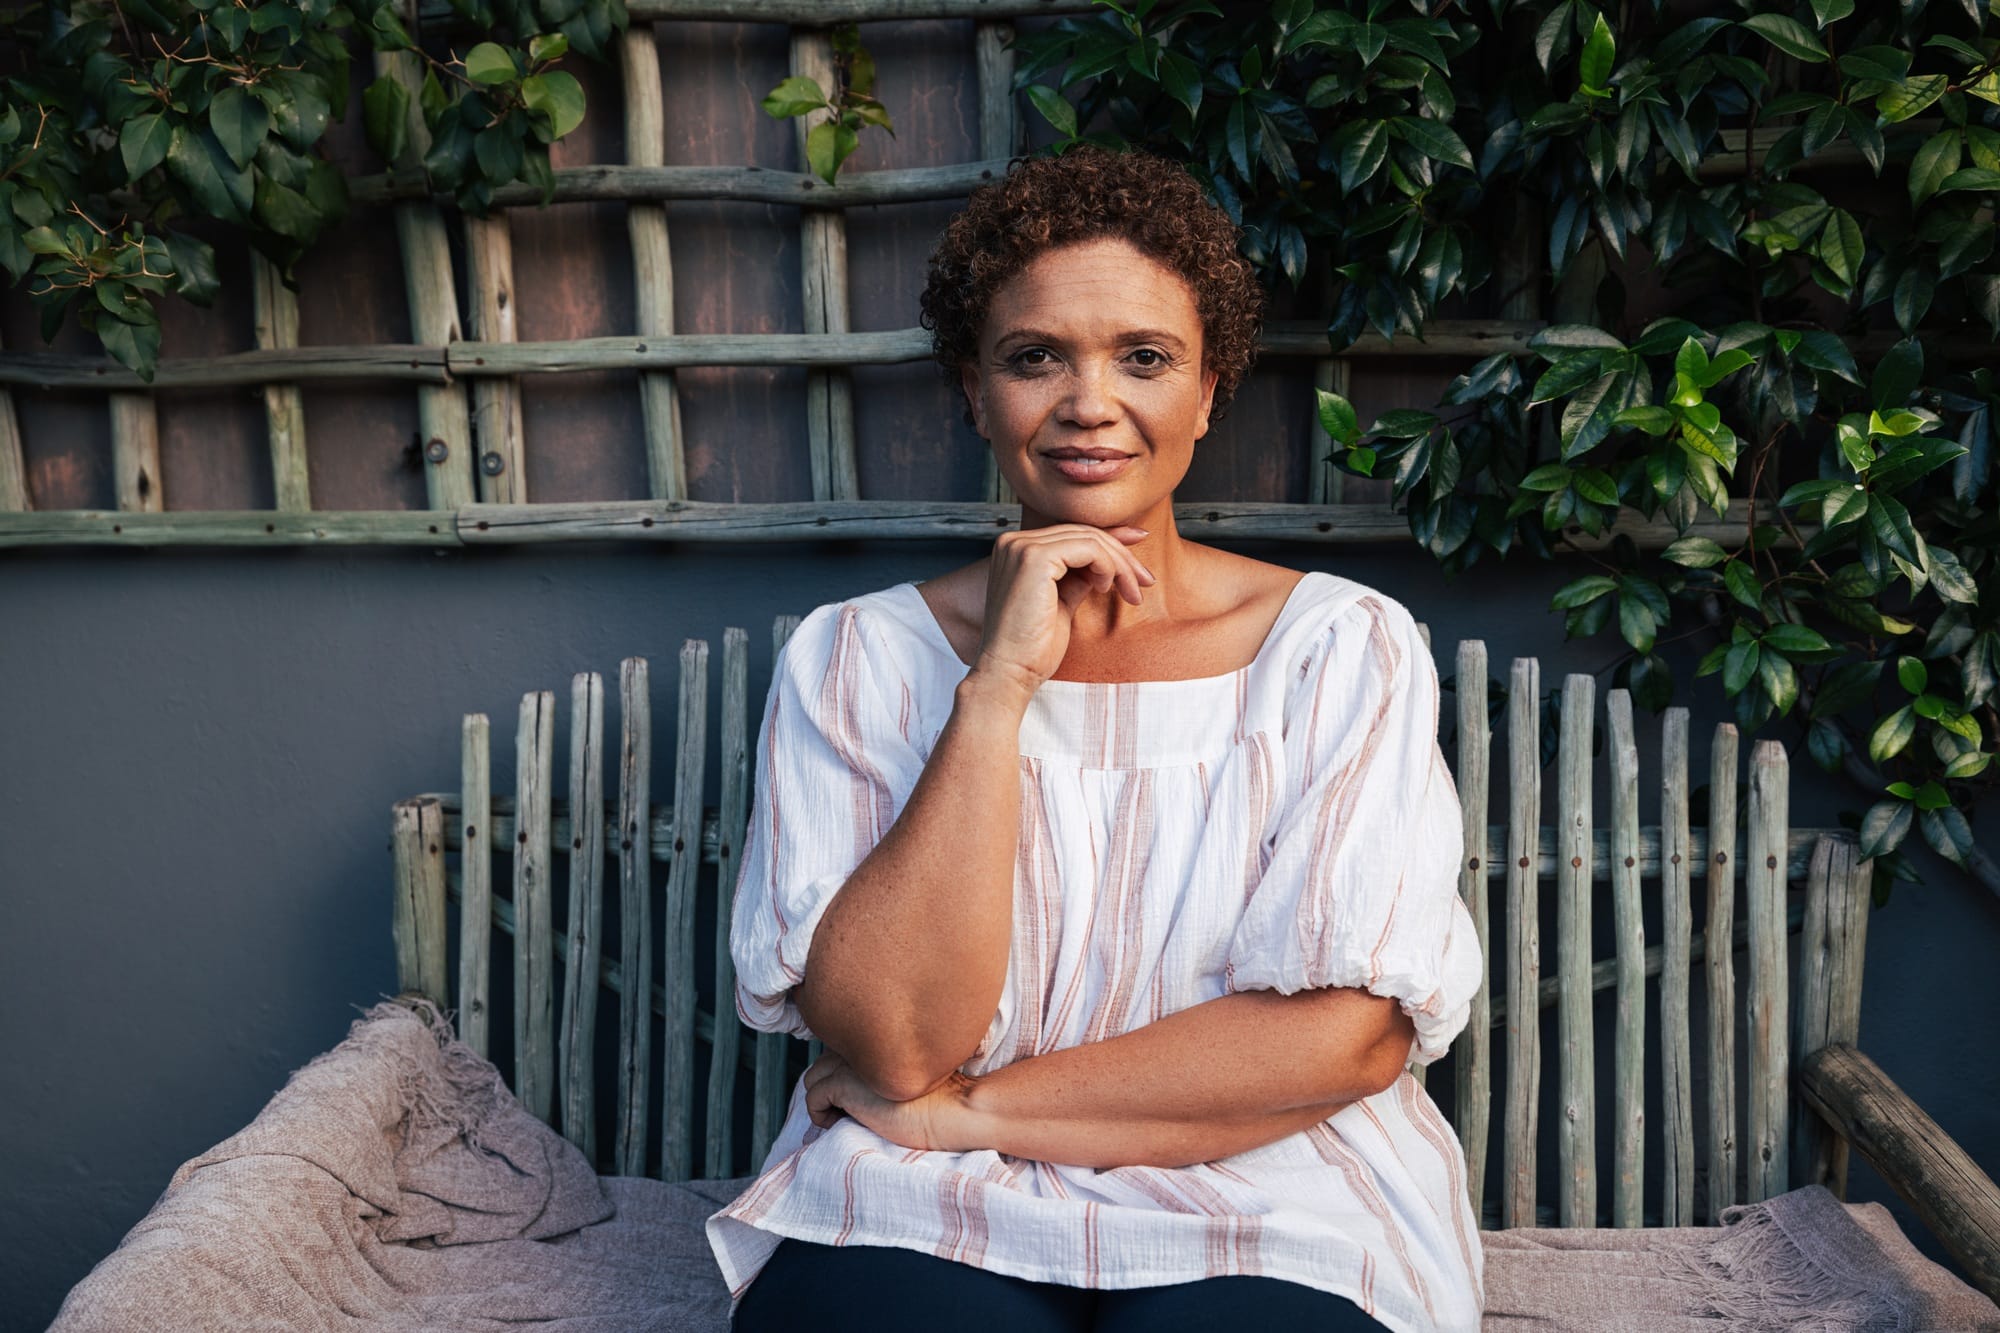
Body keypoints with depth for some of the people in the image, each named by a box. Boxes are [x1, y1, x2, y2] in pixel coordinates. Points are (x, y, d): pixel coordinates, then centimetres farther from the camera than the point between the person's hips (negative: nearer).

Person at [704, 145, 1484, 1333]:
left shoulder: (1343, 646, 1)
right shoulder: (857, 657, 2)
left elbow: (1353, 1035, -8)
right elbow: (897, 1045, -9)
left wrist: (967, 1109, -9)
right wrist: (997, 685, -15)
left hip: (1267, 1209, 1)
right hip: (920, 1226, 0)